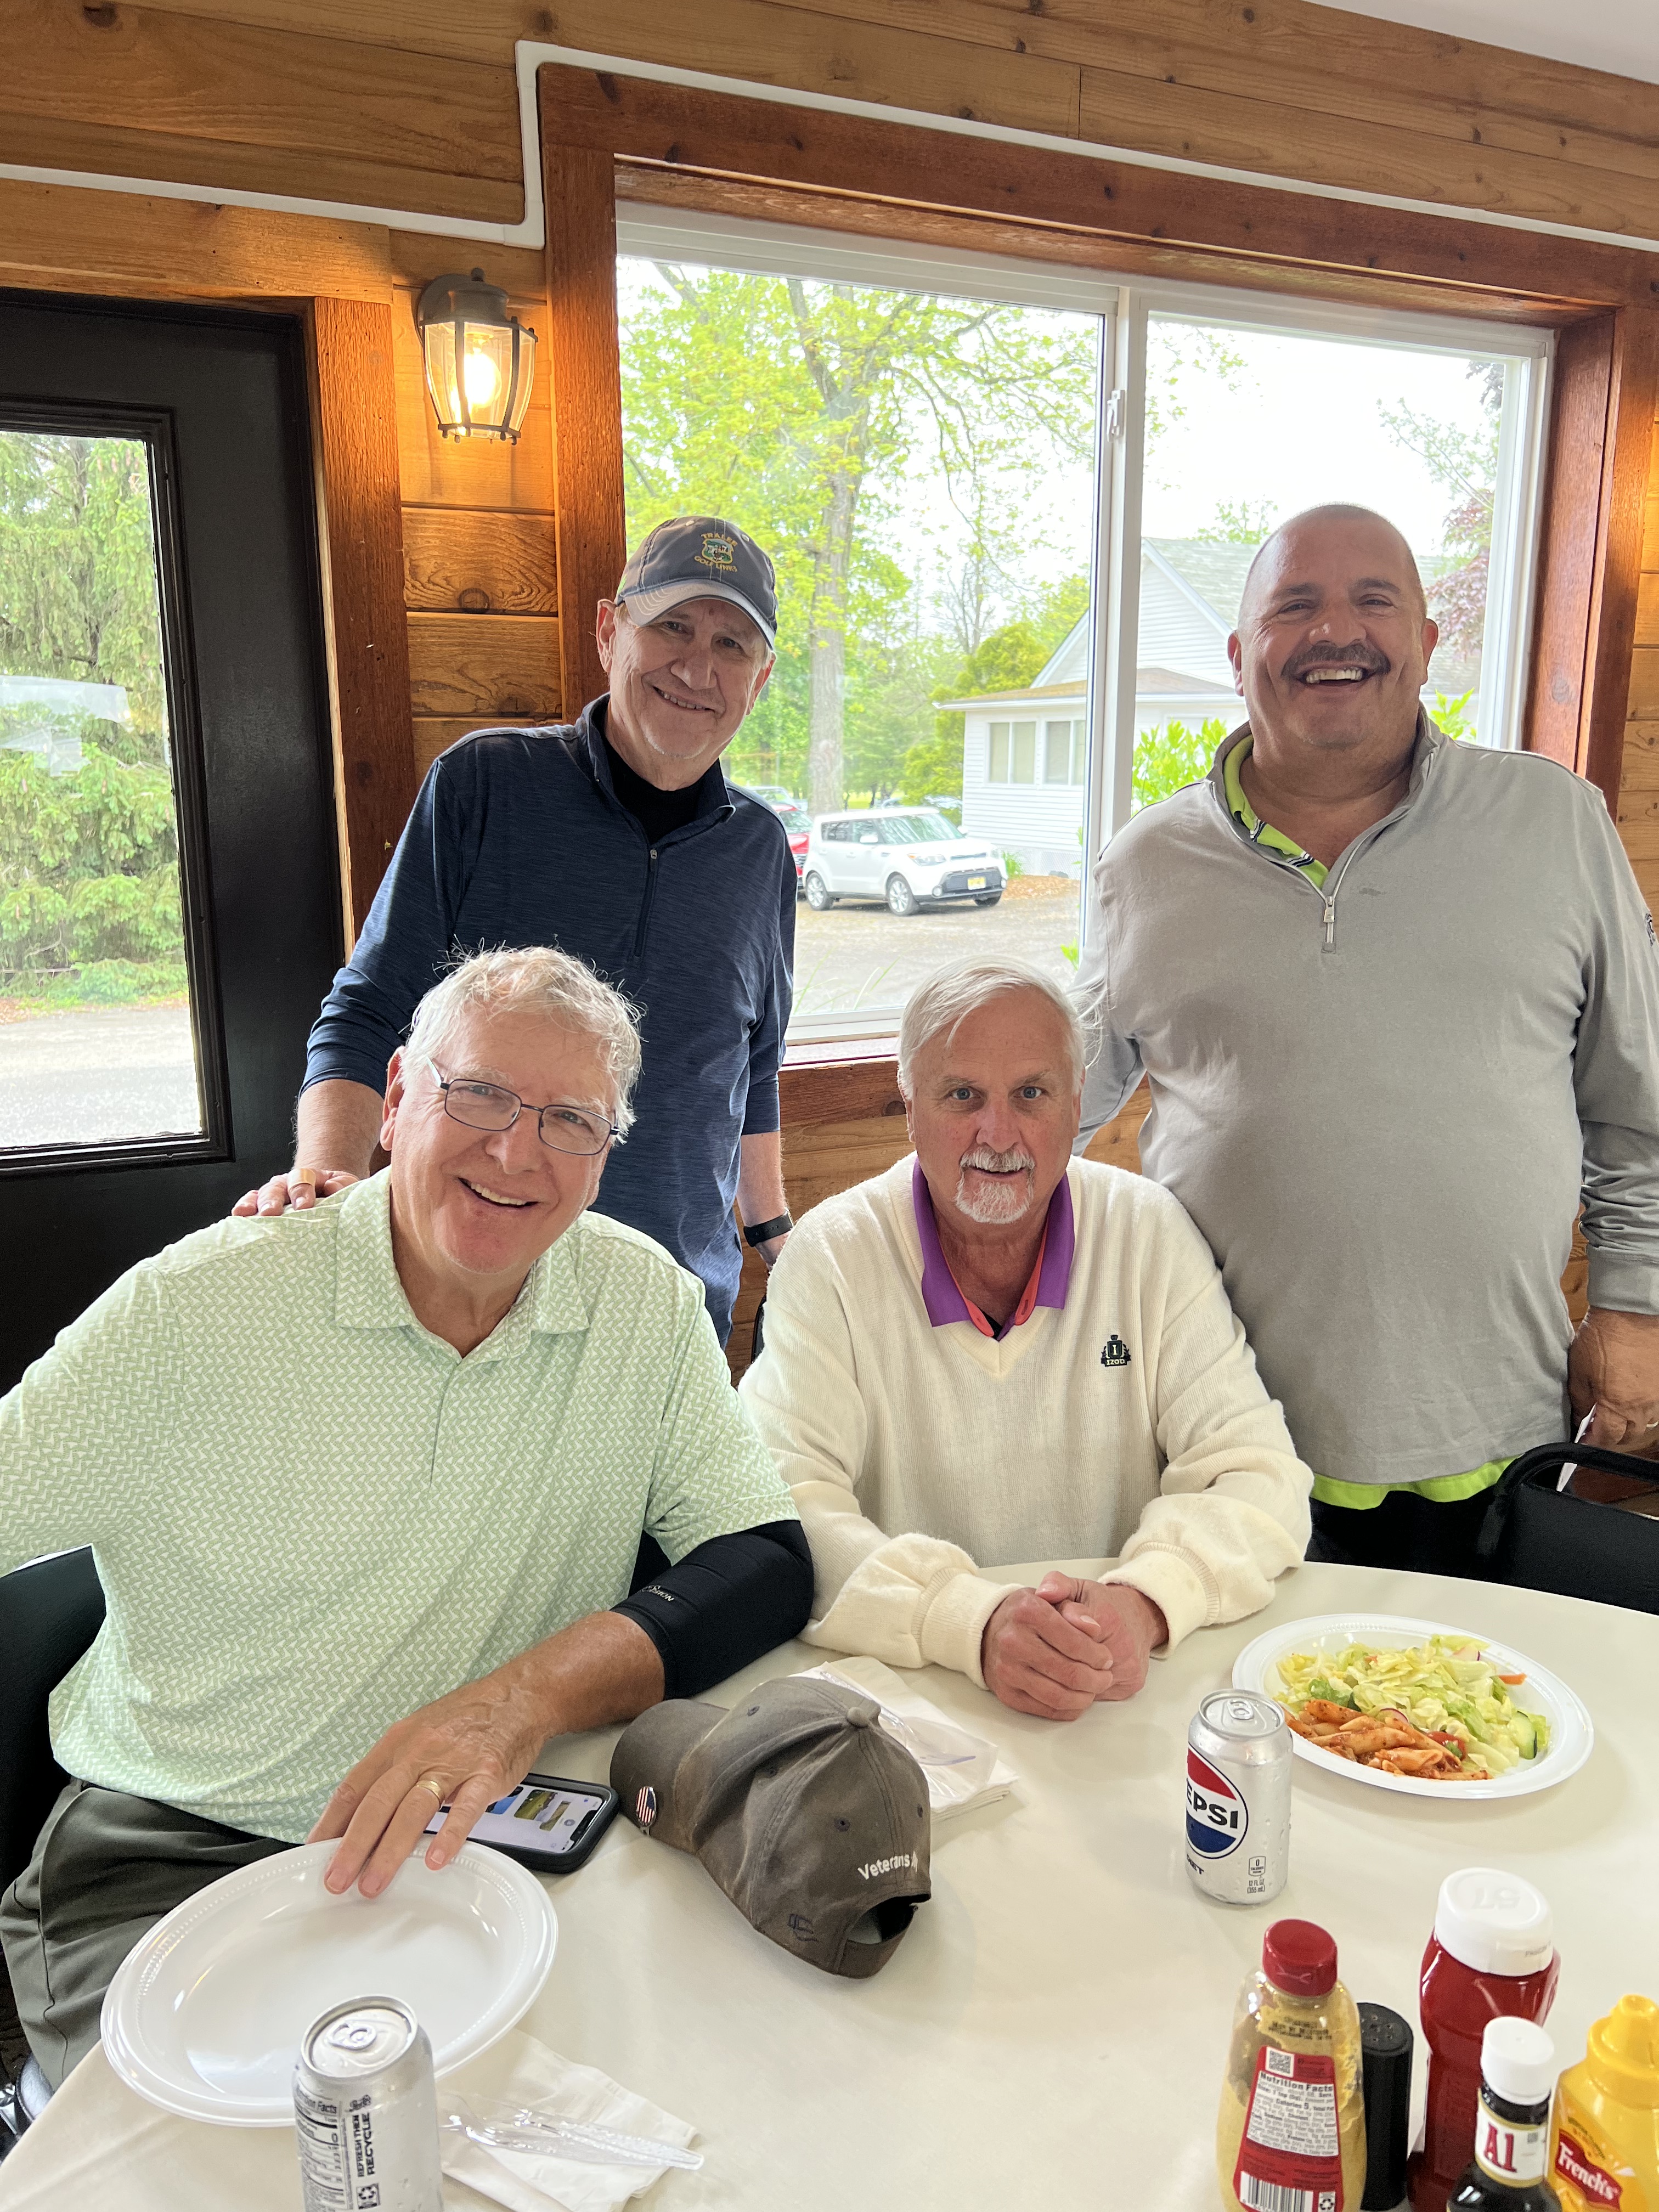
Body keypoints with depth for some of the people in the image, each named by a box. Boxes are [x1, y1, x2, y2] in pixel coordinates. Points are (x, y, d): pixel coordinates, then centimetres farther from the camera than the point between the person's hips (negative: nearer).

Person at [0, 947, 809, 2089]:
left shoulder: (648, 1303, -4)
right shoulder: (197, 1307, -11)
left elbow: (769, 1564, -8)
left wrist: (536, 1690, -25)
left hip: (488, 1844, 3)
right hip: (174, 1857, -2)